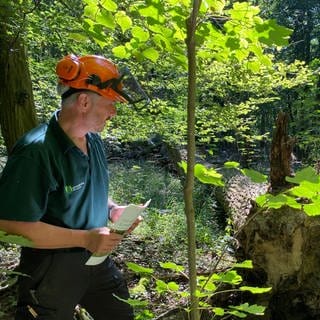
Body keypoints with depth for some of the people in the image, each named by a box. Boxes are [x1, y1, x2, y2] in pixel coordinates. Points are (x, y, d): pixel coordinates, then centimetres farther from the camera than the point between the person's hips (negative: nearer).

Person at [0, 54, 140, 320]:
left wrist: (113, 210, -5)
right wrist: (85, 238, -26)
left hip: (97, 259, 8)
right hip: (51, 270, -7)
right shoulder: (36, 151, -26)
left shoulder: (94, 142, 1)